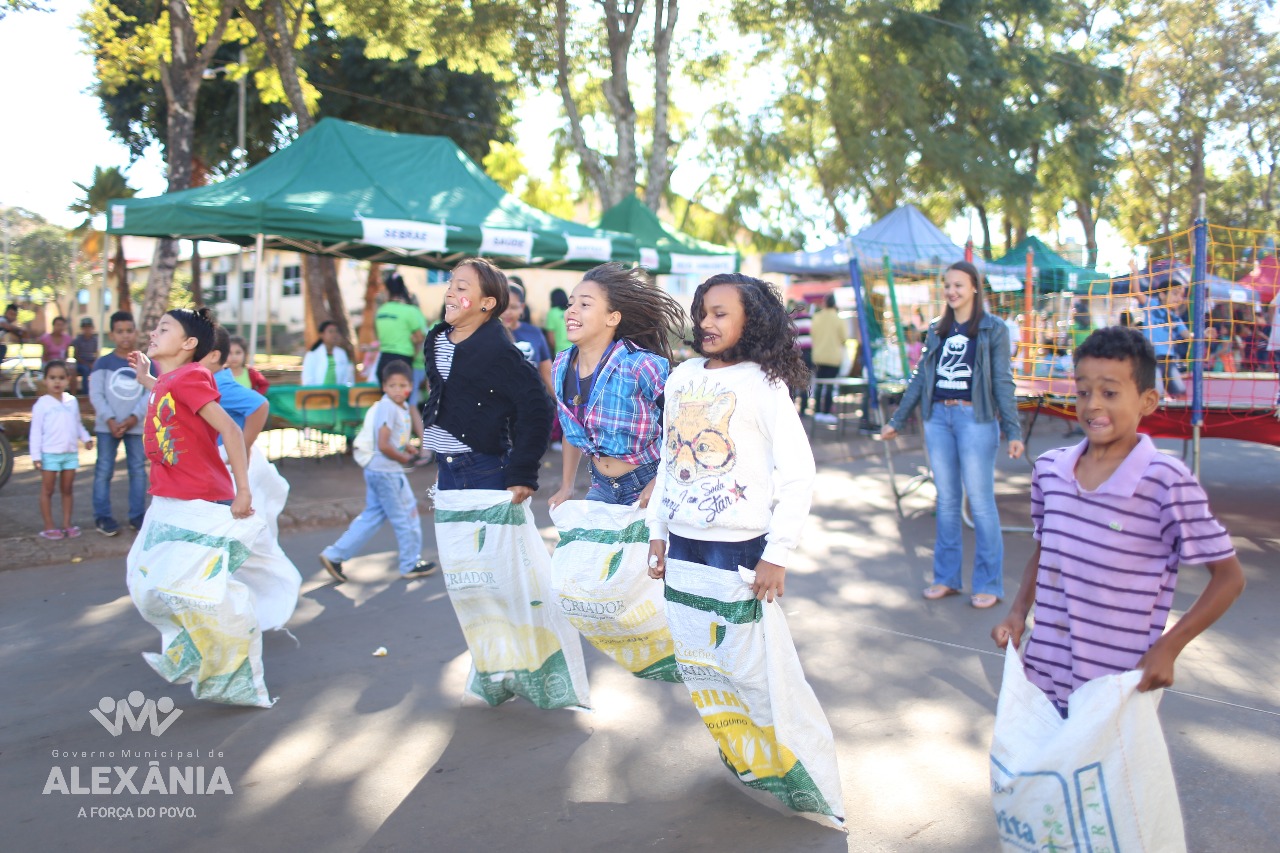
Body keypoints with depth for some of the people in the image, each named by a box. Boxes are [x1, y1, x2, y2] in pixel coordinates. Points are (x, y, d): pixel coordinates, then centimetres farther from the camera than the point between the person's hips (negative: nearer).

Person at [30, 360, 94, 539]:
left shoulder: (72, 401, 6)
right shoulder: (42, 404, -7)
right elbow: (36, 430, -6)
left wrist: (86, 438, -2)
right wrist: (35, 455, -10)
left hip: (71, 453, 4)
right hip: (50, 454, -4)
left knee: (68, 489, 10)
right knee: (47, 490, 5)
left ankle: (67, 524, 18)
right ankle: (49, 527, 11)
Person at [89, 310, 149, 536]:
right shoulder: (103, 362, 1)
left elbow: (150, 394, -3)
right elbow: (95, 394, -4)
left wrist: (133, 418, -15)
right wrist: (110, 420, -15)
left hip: (136, 425, 1)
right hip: (107, 426, -1)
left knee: (138, 470, 5)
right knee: (104, 470, 3)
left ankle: (137, 515, 14)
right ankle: (102, 516, 10)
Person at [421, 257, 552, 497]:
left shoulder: (499, 351, -14)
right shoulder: (437, 339, 8)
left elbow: (535, 409, -18)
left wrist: (521, 474, -19)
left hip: (486, 474, -7)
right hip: (446, 468, 7)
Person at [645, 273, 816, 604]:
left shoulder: (764, 384, -8)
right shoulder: (681, 376, 7)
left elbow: (798, 472, -11)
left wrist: (776, 554, -14)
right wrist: (656, 531, 10)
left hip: (737, 543, -4)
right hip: (679, 539, 5)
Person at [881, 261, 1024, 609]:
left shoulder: (993, 330, 1)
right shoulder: (937, 330, 14)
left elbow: (1002, 382, -3)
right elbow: (921, 377, 17)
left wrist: (1013, 432, -10)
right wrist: (897, 420, 16)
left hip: (975, 418, -5)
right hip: (938, 417, 5)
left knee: (980, 501, -2)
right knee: (946, 500, 10)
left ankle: (989, 584, 8)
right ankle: (946, 577, 19)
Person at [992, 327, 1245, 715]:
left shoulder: (1167, 484, -14)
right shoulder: (1049, 469, 1)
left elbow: (1228, 576, -6)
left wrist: (1168, 647, -12)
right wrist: (1018, 611, 2)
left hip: (1119, 688, -4)